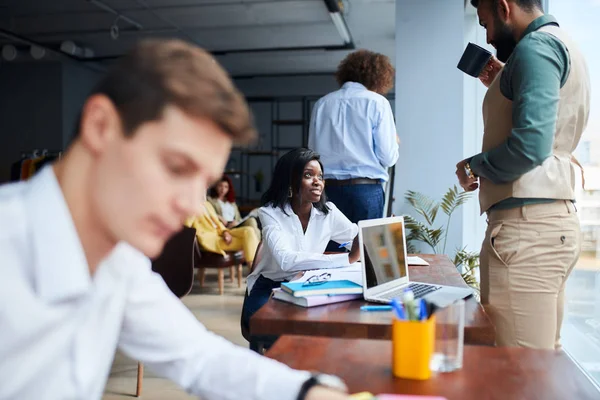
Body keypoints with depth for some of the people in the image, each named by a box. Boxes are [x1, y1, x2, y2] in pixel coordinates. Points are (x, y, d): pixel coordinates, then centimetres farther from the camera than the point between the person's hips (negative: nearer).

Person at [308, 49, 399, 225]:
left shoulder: (322, 104, 9)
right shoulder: (377, 102, -1)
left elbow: (312, 152, 9)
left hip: (328, 188, 4)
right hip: (365, 189, -3)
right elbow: (388, 157, -4)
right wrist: (394, 143, 16)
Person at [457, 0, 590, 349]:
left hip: (528, 225, -11)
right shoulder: (563, 45, 22)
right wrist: (502, 87, 23)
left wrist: (472, 166, -6)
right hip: (556, 219, 11)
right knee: (544, 359, 16)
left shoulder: (537, 46, -9)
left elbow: (531, 144, -22)